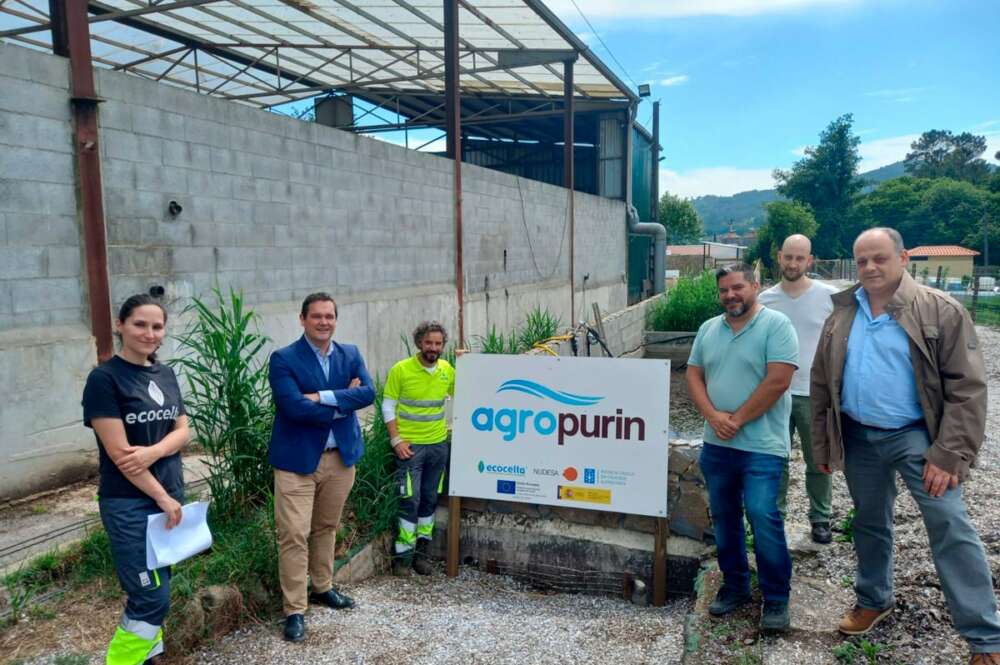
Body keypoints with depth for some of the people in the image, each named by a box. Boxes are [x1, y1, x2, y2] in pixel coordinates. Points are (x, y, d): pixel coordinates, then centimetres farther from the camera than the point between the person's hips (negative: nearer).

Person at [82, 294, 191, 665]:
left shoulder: (165, 374, 8)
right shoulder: (104, 378, -13)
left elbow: (183, 430, 5)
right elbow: (118, 452, -16)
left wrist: (153, 452, -16)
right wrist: (162, 498, -14)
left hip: (170, 494, 6)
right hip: (129, 503, -6)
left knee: (153, 589, 15)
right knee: (153, 598, -5)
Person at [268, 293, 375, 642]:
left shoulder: (351, 354, 5)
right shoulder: (283, 359, -10)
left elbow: (368, 393, -10)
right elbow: (294, 407, -22)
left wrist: (323, 397, -20)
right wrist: (344, 401, -13)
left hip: (341, 456, 5)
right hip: (297, 459, -4)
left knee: (326, 528, 19)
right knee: (294, 535, -2)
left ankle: (323, 587, 37)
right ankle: (294, 610, 10)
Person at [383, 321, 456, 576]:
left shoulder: (447, 370, 1)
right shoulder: (401, 369, -11)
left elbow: (459, 395, 18)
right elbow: (388, 405, -7)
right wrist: (396, 440, -12)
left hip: (439, 444, 5)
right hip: (410, 445, -5)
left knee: (430, 499, 11)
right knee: (410, 500, -5)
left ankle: (420, 552, 23)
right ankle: (402, 555, 7)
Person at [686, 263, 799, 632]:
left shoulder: (776, 325, -8)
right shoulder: (709, 329, 10)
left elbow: (777, 381, -16)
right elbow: (694, 375, 8)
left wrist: (737, 420, -13)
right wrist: (713, 416, -9)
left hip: (761, 445, -6)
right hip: (716, 444, 6)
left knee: (763, 517, -7)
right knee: (724, 516, 13)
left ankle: (776, 597, 11)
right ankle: (735, 586, 29)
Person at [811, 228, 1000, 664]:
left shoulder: (941, 311, -9)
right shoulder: (842, 316, 4)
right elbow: (821, 384, 9)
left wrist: (949, 455, -18)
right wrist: (822, 445, 8)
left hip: (916, 435, -4)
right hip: (858, 438, 4)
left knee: (951, 527, -8)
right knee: (869, 523, 18)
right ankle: (873, 599, 38)